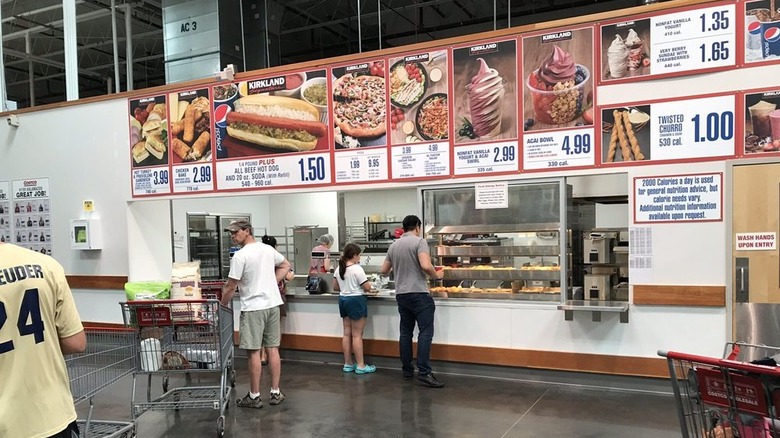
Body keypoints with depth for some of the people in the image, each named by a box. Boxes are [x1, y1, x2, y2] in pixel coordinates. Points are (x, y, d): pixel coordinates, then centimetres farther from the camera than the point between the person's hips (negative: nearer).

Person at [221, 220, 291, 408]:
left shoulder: (240, 255, -13)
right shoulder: (268, 249, 9)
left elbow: (230, 287, -11)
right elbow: (286, 264, 26)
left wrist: (222, 304, 5)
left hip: (253, 308, -7)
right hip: (273, 304, 7)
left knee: (253, 352, 0)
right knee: (273, 349, 10)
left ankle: (254, 397, 8)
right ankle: (276, 393, 17)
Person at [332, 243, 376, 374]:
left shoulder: (339, 269, 7)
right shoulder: (357, 269, -17)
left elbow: (335, 287, 14)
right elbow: (367, 287, -15)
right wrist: (368, 284, 6)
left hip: (343, 300, 8)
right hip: (356, 301, -8)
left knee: (347, 333, 12)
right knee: (357, 335, -3)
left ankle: (348, 364, 18)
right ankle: (360, 366, 3)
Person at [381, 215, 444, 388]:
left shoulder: (393, 245, 11)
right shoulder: (419, 241, -8)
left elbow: (384, 270, 18)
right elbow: (426, 266, -22)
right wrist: (436, 275, -3)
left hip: (401, 294, 7)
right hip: (419, 293, -7)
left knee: (405, 332, 12)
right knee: (425, 332, -6)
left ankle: (407, 370, 18)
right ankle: (424, 372, -11)